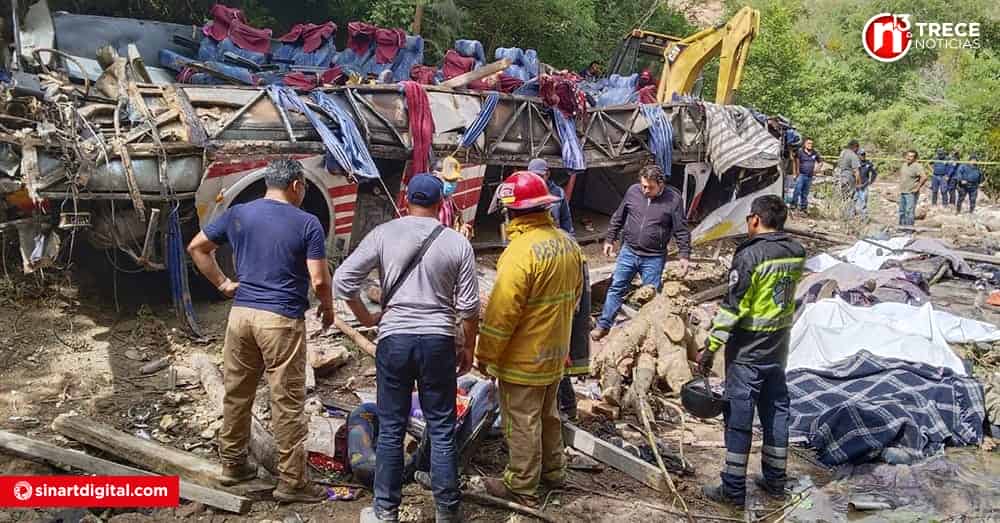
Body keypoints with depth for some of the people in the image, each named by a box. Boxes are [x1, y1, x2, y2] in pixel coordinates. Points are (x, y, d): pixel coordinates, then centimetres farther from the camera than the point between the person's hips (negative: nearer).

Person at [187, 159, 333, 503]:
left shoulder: (237, 214, 7)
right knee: (287, 403, 2)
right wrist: (328, 307, 6)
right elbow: (319, 280, -12)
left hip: (241, 314, 5)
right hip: (281, 320, -5)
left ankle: (232, 464, 31)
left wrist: (222, 284, 15)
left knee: (236, 394, 18)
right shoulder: (307, 223, -8)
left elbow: (196, 248, 13)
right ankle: (292, 482, 9)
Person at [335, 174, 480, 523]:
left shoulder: (383, 234, -2)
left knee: (391, 429, 10)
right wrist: (468, 347, 13)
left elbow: (342, 280, -4)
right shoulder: (457, 243, -2)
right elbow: (468, 306, 0)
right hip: (439, 341, 0)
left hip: (394, 339, 0)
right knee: (442, 430, 9)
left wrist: (366, 318, 10)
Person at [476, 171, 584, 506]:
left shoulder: (521, 251, -25)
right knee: (547, 414, 24)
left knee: (521, 422, 6)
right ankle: (552, 471, 39)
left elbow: (501, 313, -24)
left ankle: (522, 487, 18)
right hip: (555, 352, 8)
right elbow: (574, 295, 13)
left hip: (524, 358, -8)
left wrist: (485, 356, -13)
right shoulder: (566, 243, 1)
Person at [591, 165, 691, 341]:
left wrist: (684, 255, -8)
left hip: (654, 258, -2)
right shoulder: (633, 191, -2)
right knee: (616, 288, 6)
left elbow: (681, 231, -5)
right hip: (628, 251, 3)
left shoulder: (673, 199, -10)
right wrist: (610, 240, 12)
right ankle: (603, 326, 15)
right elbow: (618, 218, 10)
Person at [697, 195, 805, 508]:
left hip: (747, 351, -7)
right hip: (779, 349, 7)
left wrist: (711, 347, -15)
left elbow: (732, 307, -19)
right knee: (776, 411, 16)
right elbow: (787, 295, 9)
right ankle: (775, 481, 28)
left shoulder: (750, 255, -19)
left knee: (739, 417, 1)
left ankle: (733, 490, 7)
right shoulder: (797, 253, 2)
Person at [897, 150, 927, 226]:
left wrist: (918, 187, -21)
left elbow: (924, 177, -27)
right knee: (902, 211, 16)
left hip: (911, 193, -8)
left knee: (909, 211, -7)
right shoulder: (904, 165, 9)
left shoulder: (917, 166, -16)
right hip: (902, 192, 9)